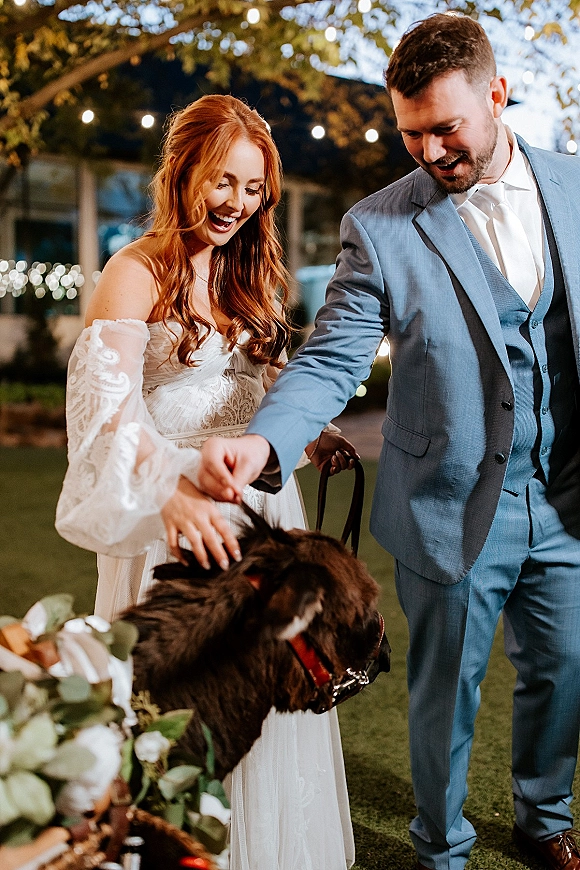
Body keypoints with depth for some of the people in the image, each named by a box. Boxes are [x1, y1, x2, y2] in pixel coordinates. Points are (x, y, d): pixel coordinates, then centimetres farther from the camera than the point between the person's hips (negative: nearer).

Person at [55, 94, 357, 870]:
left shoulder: (249, 275, 13)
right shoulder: (137, 274, -9)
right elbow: (108, 404, -22)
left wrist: (313, 438, -2)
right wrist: (173, 493, -39)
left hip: (259, 501, 7)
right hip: (176, 514, -6)